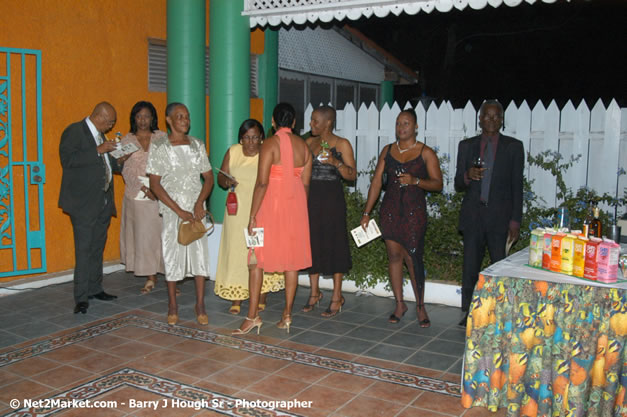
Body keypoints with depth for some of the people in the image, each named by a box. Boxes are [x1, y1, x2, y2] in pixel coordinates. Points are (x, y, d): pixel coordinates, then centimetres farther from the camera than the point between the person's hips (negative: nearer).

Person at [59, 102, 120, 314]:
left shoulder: (100, 135, 18)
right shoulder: (74, 131, -7)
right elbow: (67, 159, -21)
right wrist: (98, 151, -21)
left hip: (103, 201, 9)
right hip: (84, 203, -8)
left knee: (97, 248, 14)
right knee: (84, 250, -9)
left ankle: (95, 289, 24)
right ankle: (81, 298, -7)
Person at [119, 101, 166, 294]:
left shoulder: (161, 138, 7)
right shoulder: (127, 140, 8)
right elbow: (126, 170, 1)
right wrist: (144, 189, -12)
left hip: (160, 192, -1)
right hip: (137, 193, 1)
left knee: (162, 233, -4)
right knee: (142, 235, 2)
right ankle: (150, 277, 12)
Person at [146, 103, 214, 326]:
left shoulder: (197, 145, 7)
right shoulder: (158, 147, -2)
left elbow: (209, 177, 7)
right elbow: (155, 184, -6)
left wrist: (199, 203, -10)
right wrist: (179, 211, -12)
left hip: (196, 209, 2)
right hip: (172, 209, -2)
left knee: (200, 253, -2)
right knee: (172, 255, 3)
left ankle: (200, 305, 8)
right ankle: (172, 305, 18)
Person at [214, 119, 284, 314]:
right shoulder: (233, 152, 7)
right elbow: (220, 178, 10)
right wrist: (227, 181, -12)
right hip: (237, 211, 2)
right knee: (236, 252, 0)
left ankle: (261, 299, 9)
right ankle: (236, 300, 8)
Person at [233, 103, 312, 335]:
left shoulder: (270, 144, -11)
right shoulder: (304, 146, 6)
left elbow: (262, 182, -17)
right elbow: (305, 183, 8)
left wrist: (253, 216, -13)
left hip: (271, 205, -5)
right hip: (296, 205, 5)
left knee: (257, 260, 3)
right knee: (292, 261, 10)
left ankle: (252, 316, 3)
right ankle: (287, 315, 15)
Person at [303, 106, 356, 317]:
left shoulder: (342, 144, -4)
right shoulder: (309, 142, 11)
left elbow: (352, 175, -8)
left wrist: (336, 162, -23)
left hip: (332, 199, -5)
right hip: (311, 197, 5)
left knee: (334, 243, 0)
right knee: (312, 243, 8)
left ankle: (337, 297, 10)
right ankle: (314, 292, 23)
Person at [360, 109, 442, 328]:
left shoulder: (426, 153, 0)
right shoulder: (388, 151, 10)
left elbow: (438, 183, -3)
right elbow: (376, 181, 8)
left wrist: (415, 181, -20)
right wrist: (366, 212, 5)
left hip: (414, 211, -3)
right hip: (390, 209, 3)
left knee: (413, 258, -6)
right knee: (394, 255, 6)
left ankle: (420, 306, 10)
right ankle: (399, 304, 18)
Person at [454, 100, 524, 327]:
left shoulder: (513, 146, 4)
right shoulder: (467, 146, 10)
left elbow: (517, 186, 2)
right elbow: (458, 184, 11)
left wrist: (515, 220, -4)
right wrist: (467, 176, -13)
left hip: (500, 216, -2)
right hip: (472, 215, 2)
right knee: (470, 266, 6)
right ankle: (469, 313, 17)